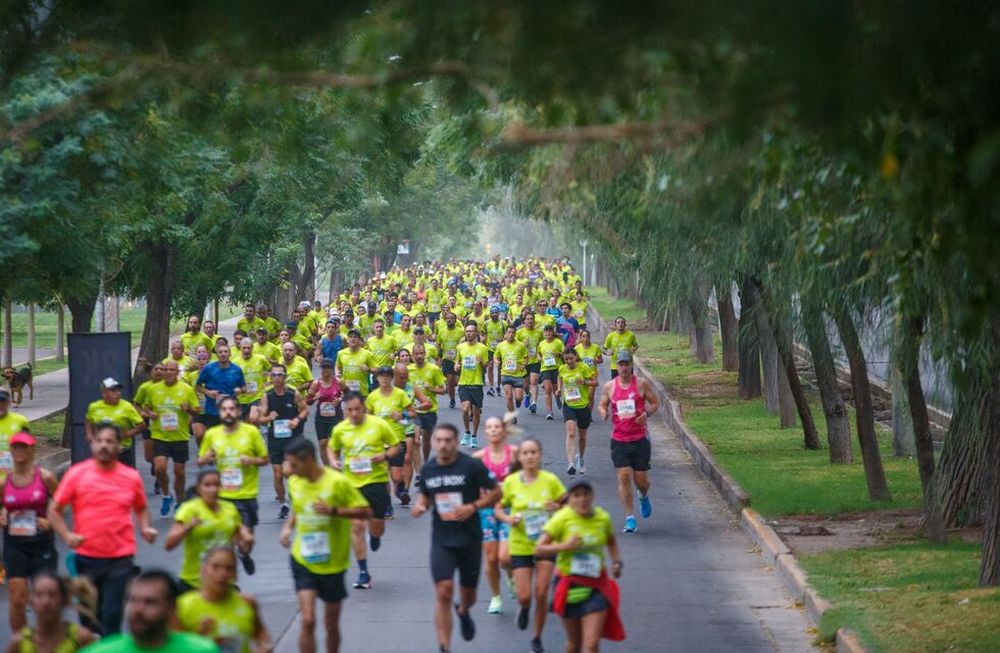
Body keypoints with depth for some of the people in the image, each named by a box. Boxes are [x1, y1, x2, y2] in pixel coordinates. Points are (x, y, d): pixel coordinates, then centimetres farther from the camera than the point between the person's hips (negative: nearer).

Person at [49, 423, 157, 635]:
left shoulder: (131, 477, 3)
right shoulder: (76, 474, -2)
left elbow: (141, 508, 20)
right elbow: (54, 510, 2)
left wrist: (145, 528, 0)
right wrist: (67, 535, -14)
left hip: (121, 559, 0)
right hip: (87, 557, 0)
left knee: (112, 615, -5)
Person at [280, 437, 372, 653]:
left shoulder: (337, 482, -15)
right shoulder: (294, 482, 0)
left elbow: (366, 512, -13)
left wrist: (334, 511, -26)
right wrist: (288, 526, 0)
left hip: (333, 563, -2)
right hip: (303, 561, 2)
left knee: (331, 624, 12)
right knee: (307, 620, -14)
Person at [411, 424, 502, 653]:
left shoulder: (472, 466, -9)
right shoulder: (428, 469, 2)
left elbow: (496, 493, -3)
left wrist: (473, 507, -19)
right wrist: (420, 506, -5)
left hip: (470, 539, -1)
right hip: (441, 540, 1)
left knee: (468, 593, 13)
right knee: (444, 593, -13)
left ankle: (463, 611, 51)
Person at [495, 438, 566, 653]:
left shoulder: (550, 480, -6)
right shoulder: (511, 482, -5)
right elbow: (498, 508, 5)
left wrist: (558, 507, -18)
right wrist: (507, 518, -15)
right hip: (520, 545, 0)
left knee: (541, 595, -2)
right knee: (524, 596, -6)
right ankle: (524, 608, 34)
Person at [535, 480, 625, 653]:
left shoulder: (603, 518, -1)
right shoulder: (562, 518, -11)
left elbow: (611, 542, 21)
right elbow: (539, 549, -13)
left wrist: (616, 561, 4)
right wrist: (564, 546, -27)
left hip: (596, 587, 1)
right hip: (569, 585, -1)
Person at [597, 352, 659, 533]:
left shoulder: (642, 384, -2)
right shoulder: (609, 386, 3)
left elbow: (655, 403, 6)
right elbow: (602, 405, 14)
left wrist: (647, 413, -15)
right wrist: (603, 412, -10)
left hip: (640, 438, -1)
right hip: (619, 440, 1)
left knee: (641, 479, 3)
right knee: (624, 477, -9)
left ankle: (644, 497, 40)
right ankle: (630, 519, -4)